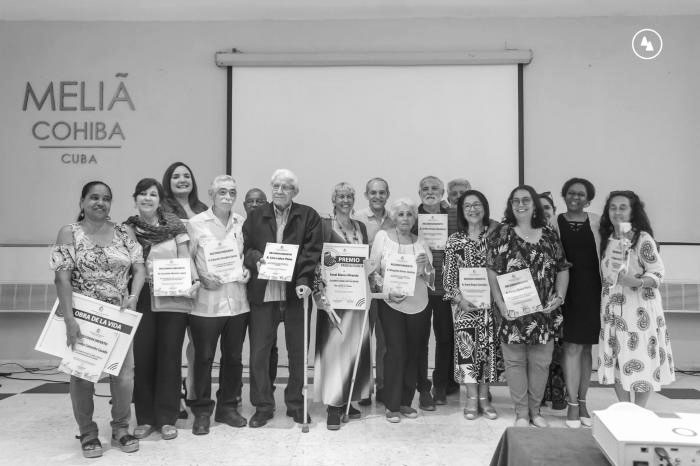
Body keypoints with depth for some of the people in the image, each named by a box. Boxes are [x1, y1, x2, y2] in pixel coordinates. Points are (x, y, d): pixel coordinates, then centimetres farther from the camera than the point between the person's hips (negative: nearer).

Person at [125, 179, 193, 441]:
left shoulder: (174, 226, 2)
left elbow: (185, 261, 2)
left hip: (172, 300, -1)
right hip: (140, 300, 1)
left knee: (169, 357, 2)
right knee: (142, 357, 3)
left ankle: (167, 419, 13)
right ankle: (145, 419, 17)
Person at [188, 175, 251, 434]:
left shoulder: (241, 223, 7)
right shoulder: (196, 223, -2)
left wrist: (247, 271, -1)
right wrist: (201, 278, -14)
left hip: (237, 301, 3)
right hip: (206, 301, -3)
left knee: (233, 357, 11)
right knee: (204, 357, 4)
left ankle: (228, 407, 27)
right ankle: (202, 411, 19)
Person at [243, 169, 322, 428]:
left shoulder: (309, 216, 5)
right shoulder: (256, 216, 11)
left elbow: (312, 252, -5)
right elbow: (244, 247, 8)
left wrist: (304, 282, -17)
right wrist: (255, 260, -14)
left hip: (294, 292, -1)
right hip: (262, 292, 1)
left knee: (298, 351, 9)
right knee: (259, 351, 4)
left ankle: (296, 404, 25)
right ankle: (262, 406, 19)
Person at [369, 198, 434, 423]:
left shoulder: (421, 243, 9)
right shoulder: (382, 237, 1)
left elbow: (431, 280, 11)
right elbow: (373, 272, 0)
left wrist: (426, 265, -9)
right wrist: (388, 291, -13)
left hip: (419, 305, 3)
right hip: (391, 304, -3)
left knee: (414, 353, 6)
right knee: (396, 352, -7)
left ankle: (406, 401, 20)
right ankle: (392, 405, 7)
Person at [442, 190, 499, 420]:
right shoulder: (455, 240, 5)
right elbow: (448, 276, 3)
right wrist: (459, 299, -9)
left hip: (489, 303, 0)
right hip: (464, 303, 0)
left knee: (488, 346, 2)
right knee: (466, 345, -4)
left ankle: (484, 397, 14)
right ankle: (472, 398, 7)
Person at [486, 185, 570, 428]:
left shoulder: (549, 235, 7)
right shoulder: (502, 234, -1)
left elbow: (563, 268, 12)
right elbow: (492, 271, -4)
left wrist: (559, 296, -2)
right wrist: (501, 304, -11)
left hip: (544, 311, 2)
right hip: (513, 311, -2)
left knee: (541, 362, 9)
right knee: (515, 362, 5)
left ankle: (535, 410, 26)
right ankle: (521, 413, 19)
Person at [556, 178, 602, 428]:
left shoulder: (596, 222, 5)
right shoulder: (555, 222, 2)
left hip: (591, 289, 2)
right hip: (567, 288, -2)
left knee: (586, 347, 10)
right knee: (572, 347, -4)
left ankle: (582, 402, 22)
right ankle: (573, 405, 6)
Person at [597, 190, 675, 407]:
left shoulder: (643, 238, -8)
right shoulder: (607, 240, 9)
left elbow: (658, 273, -12)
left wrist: (639, 282, -30)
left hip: (640, 309, -5)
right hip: (613, 310, 5)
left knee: (641, 362, -1)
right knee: (617, 363, 8)